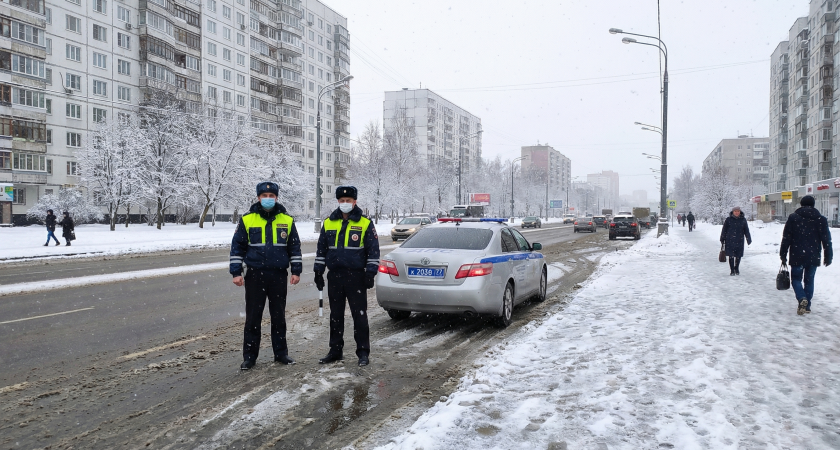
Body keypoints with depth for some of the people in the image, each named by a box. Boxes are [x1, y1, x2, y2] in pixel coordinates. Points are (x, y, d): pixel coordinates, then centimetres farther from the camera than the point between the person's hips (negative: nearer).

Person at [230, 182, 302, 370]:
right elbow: (237, 247, 3)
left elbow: (295, 247, 9)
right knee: (253, 317, 4)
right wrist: (236, 272, -3)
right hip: (255, 276, -1)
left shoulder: (287, 220, 4)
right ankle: (249, 356, 14)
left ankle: (281, 353, 21)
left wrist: (296, 271, 3)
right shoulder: (247, 220, 1)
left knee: (279, 317, 10)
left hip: (279, 276, 1)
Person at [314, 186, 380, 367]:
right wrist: (318, 272, 10)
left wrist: (370, 273, -7)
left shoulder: (365, 224, -2)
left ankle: (363, 352, 9)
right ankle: (336, 350, 23)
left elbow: (373, 250, -2)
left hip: (356, 276, -4)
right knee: (335, 315, 12)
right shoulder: (328, 223, 8)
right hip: (335, 276, 4)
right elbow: (321, 249, 14)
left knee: (359, 315, -1)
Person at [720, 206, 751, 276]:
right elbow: (724, 230, 5)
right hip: (730, 241, -2)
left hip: (739, 241, 2)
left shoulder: (743, 220, 6)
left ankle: (736, 269, 28)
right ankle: (732, 271, 6)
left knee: (738, 256, 8)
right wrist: (722, 239, 6)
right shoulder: (728, 220, -1)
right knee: (731, 256, -3)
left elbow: (746, 230, 10)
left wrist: (749, 239, 7)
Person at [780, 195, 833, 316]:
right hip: (813, 257, 2)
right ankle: (807, 306, 16)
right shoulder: (821, 219, 2)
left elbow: (786, 238, -4)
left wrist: (783, 255, 2)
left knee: (796, 279, 9)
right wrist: (828, 257, 10)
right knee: (809, 280, 13)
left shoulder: (793, 218, -2)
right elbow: (826, 240, 3)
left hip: (797, 257, -2)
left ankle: (802, 299, -16)